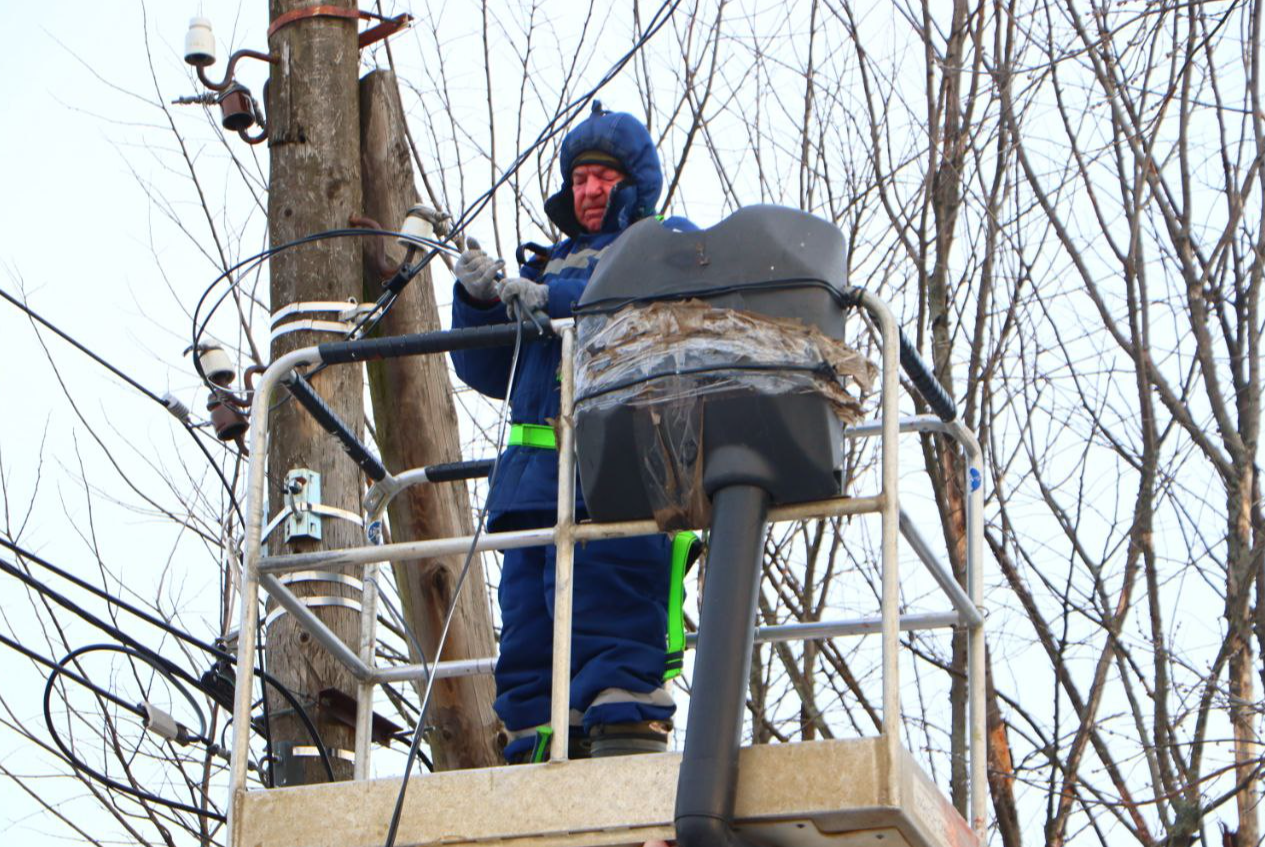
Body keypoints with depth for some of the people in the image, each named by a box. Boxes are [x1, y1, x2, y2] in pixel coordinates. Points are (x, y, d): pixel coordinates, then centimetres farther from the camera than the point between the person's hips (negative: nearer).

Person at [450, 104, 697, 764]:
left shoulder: (669, 241, 17)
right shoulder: (552, 263, 33)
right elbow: (489, 372, 26)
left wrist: (548, 298, -13)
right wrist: (480, 300, 6)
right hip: (534, 464, 6)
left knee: (606, 610, -18)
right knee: (528, 629, -3)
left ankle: (628, 735, -22)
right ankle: (542, 764, -4)